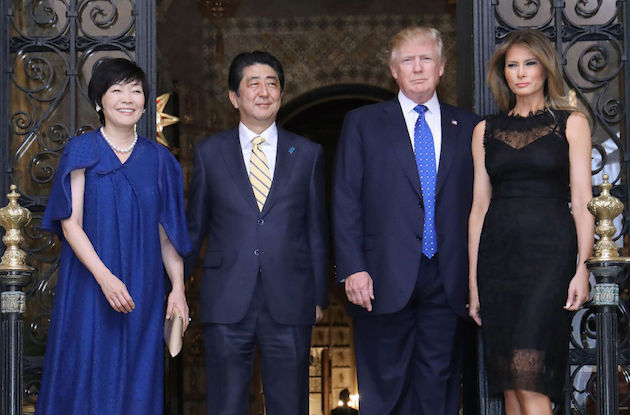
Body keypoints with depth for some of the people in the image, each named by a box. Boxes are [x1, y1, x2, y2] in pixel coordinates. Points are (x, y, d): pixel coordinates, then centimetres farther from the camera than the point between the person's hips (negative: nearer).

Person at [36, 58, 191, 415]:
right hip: (89, 289, -3)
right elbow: (70, 223, -7)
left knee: (137, 384, 4)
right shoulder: (81, 151, 0)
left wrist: (178, 288, -3)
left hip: (143, 290, 3)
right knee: (88, 376, -2)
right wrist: (105, 278, -19)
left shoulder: (158, 159, 8)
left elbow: (167, 231, 8)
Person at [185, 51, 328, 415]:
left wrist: (320, 297, 7)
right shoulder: (209, 153, 8)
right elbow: (194, 228, 13)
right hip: (227, 304, 0)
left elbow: (317, 231, 10)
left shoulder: (308, 154, 9)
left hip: (289, 303, 0)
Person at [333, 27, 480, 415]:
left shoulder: (467, 127, 12)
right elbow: (346, 202, 2)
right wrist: (353, 268, -8)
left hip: (448, 281, 2)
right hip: (386, 280, -2)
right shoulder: (362, 123, 7)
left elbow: (478, 203, 10)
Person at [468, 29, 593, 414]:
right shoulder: (486, 130, 14)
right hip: (498, 253, 4)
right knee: (510, 383, 3)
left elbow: (582, 201, 1)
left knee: (529, 380, -15)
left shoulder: (571, 123, 6)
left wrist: (583, 267, -10)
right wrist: (473, 280, 10)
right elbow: (480, 206, 13)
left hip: (550, 251, -4)